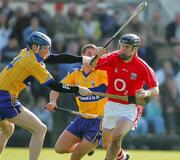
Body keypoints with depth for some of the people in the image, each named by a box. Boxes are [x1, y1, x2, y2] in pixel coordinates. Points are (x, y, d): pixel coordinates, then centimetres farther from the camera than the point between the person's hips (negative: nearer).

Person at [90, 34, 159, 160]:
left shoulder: (143, 67, -13)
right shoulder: (112, 58, -6)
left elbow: (156, 90, -7)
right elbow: (91, 65, -10)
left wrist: (146, 93, -29)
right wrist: (97, 56, -31)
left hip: (130, 108, -4)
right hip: (111, 105, 4)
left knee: (116, 136, -29)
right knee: (107, 142, 16)